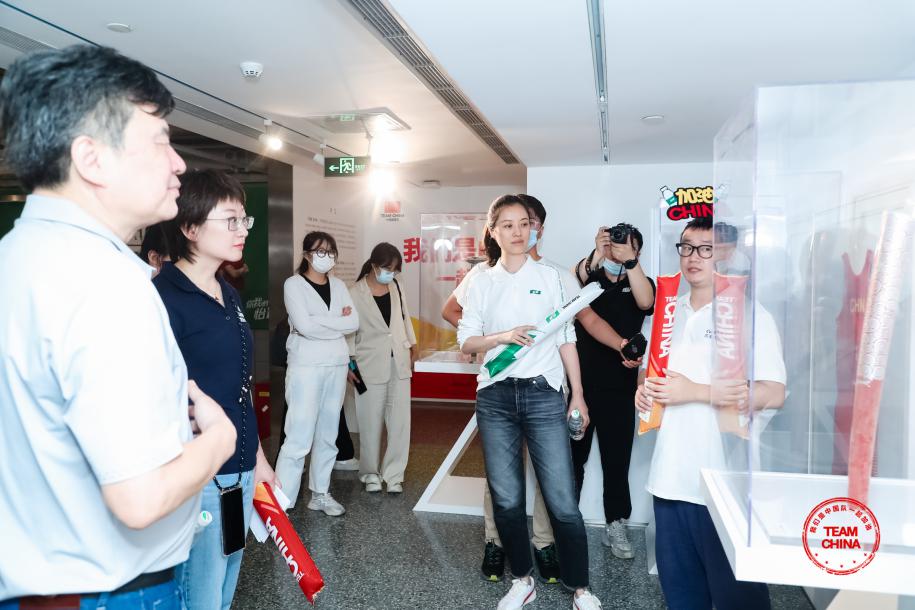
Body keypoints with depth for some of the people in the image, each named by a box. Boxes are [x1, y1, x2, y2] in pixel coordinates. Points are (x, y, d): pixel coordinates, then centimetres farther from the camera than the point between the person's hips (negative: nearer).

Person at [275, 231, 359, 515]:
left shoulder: (338, 286, 12)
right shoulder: (294, 284, -4)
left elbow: (354, 323, 1)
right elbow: (304, 325, -17)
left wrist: (320, 322, -9)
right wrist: (338, 320, -7)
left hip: (337, 366, 6)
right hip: (306, 366, -6)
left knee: (328, 435, 11)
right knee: (299, 438, -9)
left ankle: (320, 494, 23)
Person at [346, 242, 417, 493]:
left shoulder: (396, 287, 6)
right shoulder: (356, 293, -8)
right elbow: (349, 330, -5)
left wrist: (412, 344, 18)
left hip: (399, 363, 4)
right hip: (371, 366, -4)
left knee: (399, 421, 2)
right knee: (371, 423, 4)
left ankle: (393, 474, 12)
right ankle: (371, 473, 21)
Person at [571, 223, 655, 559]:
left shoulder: (639, 284, 6)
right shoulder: (588, 277, 4)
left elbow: (646, 302, -17)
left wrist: (629, 260, -27)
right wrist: (596, 254, -32)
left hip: (619, 386, 1)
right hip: (580, 382, 0)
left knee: (617, 458, 7)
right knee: (573, 454, 8)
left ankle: (615, 526, 19)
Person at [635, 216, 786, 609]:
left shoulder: (750, 316, -7)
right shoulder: (668, 313, 12)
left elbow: (773, 394, -13)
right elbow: (649, 368, 23)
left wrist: (694, 391, -19)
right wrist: (643, 387, 0)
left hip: (725, 482, -6)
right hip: (669, 476, 6)